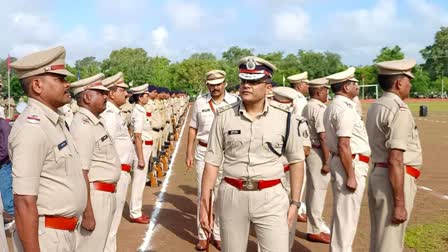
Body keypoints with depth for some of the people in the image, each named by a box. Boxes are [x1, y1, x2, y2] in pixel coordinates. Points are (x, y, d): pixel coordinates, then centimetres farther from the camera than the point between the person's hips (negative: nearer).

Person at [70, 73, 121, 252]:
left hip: (105, 195, 9)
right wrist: (87, 213, -23)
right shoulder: (83, 125, -19)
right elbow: (80, 173, -23)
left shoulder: (97, 121, 10)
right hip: (93, 196, -9)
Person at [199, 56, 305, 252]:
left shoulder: (283, 118, -2)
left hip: (270, 198, -1)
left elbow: (296, 160, 7)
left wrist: (295, 202, 4)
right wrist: (204, 202, -3)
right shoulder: (224, 117, -2)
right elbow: (212, 162, 1)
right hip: (232, 195, 1)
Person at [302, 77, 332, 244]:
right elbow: (323, 137, -20)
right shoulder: (320, 109, -17)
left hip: (309, 150, 10)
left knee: (313, 189, 17)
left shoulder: (307, 107, 13)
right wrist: (327, 161, -18)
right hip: (318, 152, -10)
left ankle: (315, 224, 29)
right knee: (318, 190, -1)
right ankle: (315, 230, 8)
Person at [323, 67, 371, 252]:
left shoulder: (333, 106, 14)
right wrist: (350, 176, -20)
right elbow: (344, 145, -22)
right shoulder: (345, 108, -17)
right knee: (347, 215, -2)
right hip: (351, 164, -10)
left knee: (341, 212, 19)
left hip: (338, 161, 10)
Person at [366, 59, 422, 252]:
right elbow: (395, 161, -22)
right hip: (394, 180, -9)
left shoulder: (375, 107, 11)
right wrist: (399, 204, -20)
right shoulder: (399, 110, -17)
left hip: (377, 174, 9)